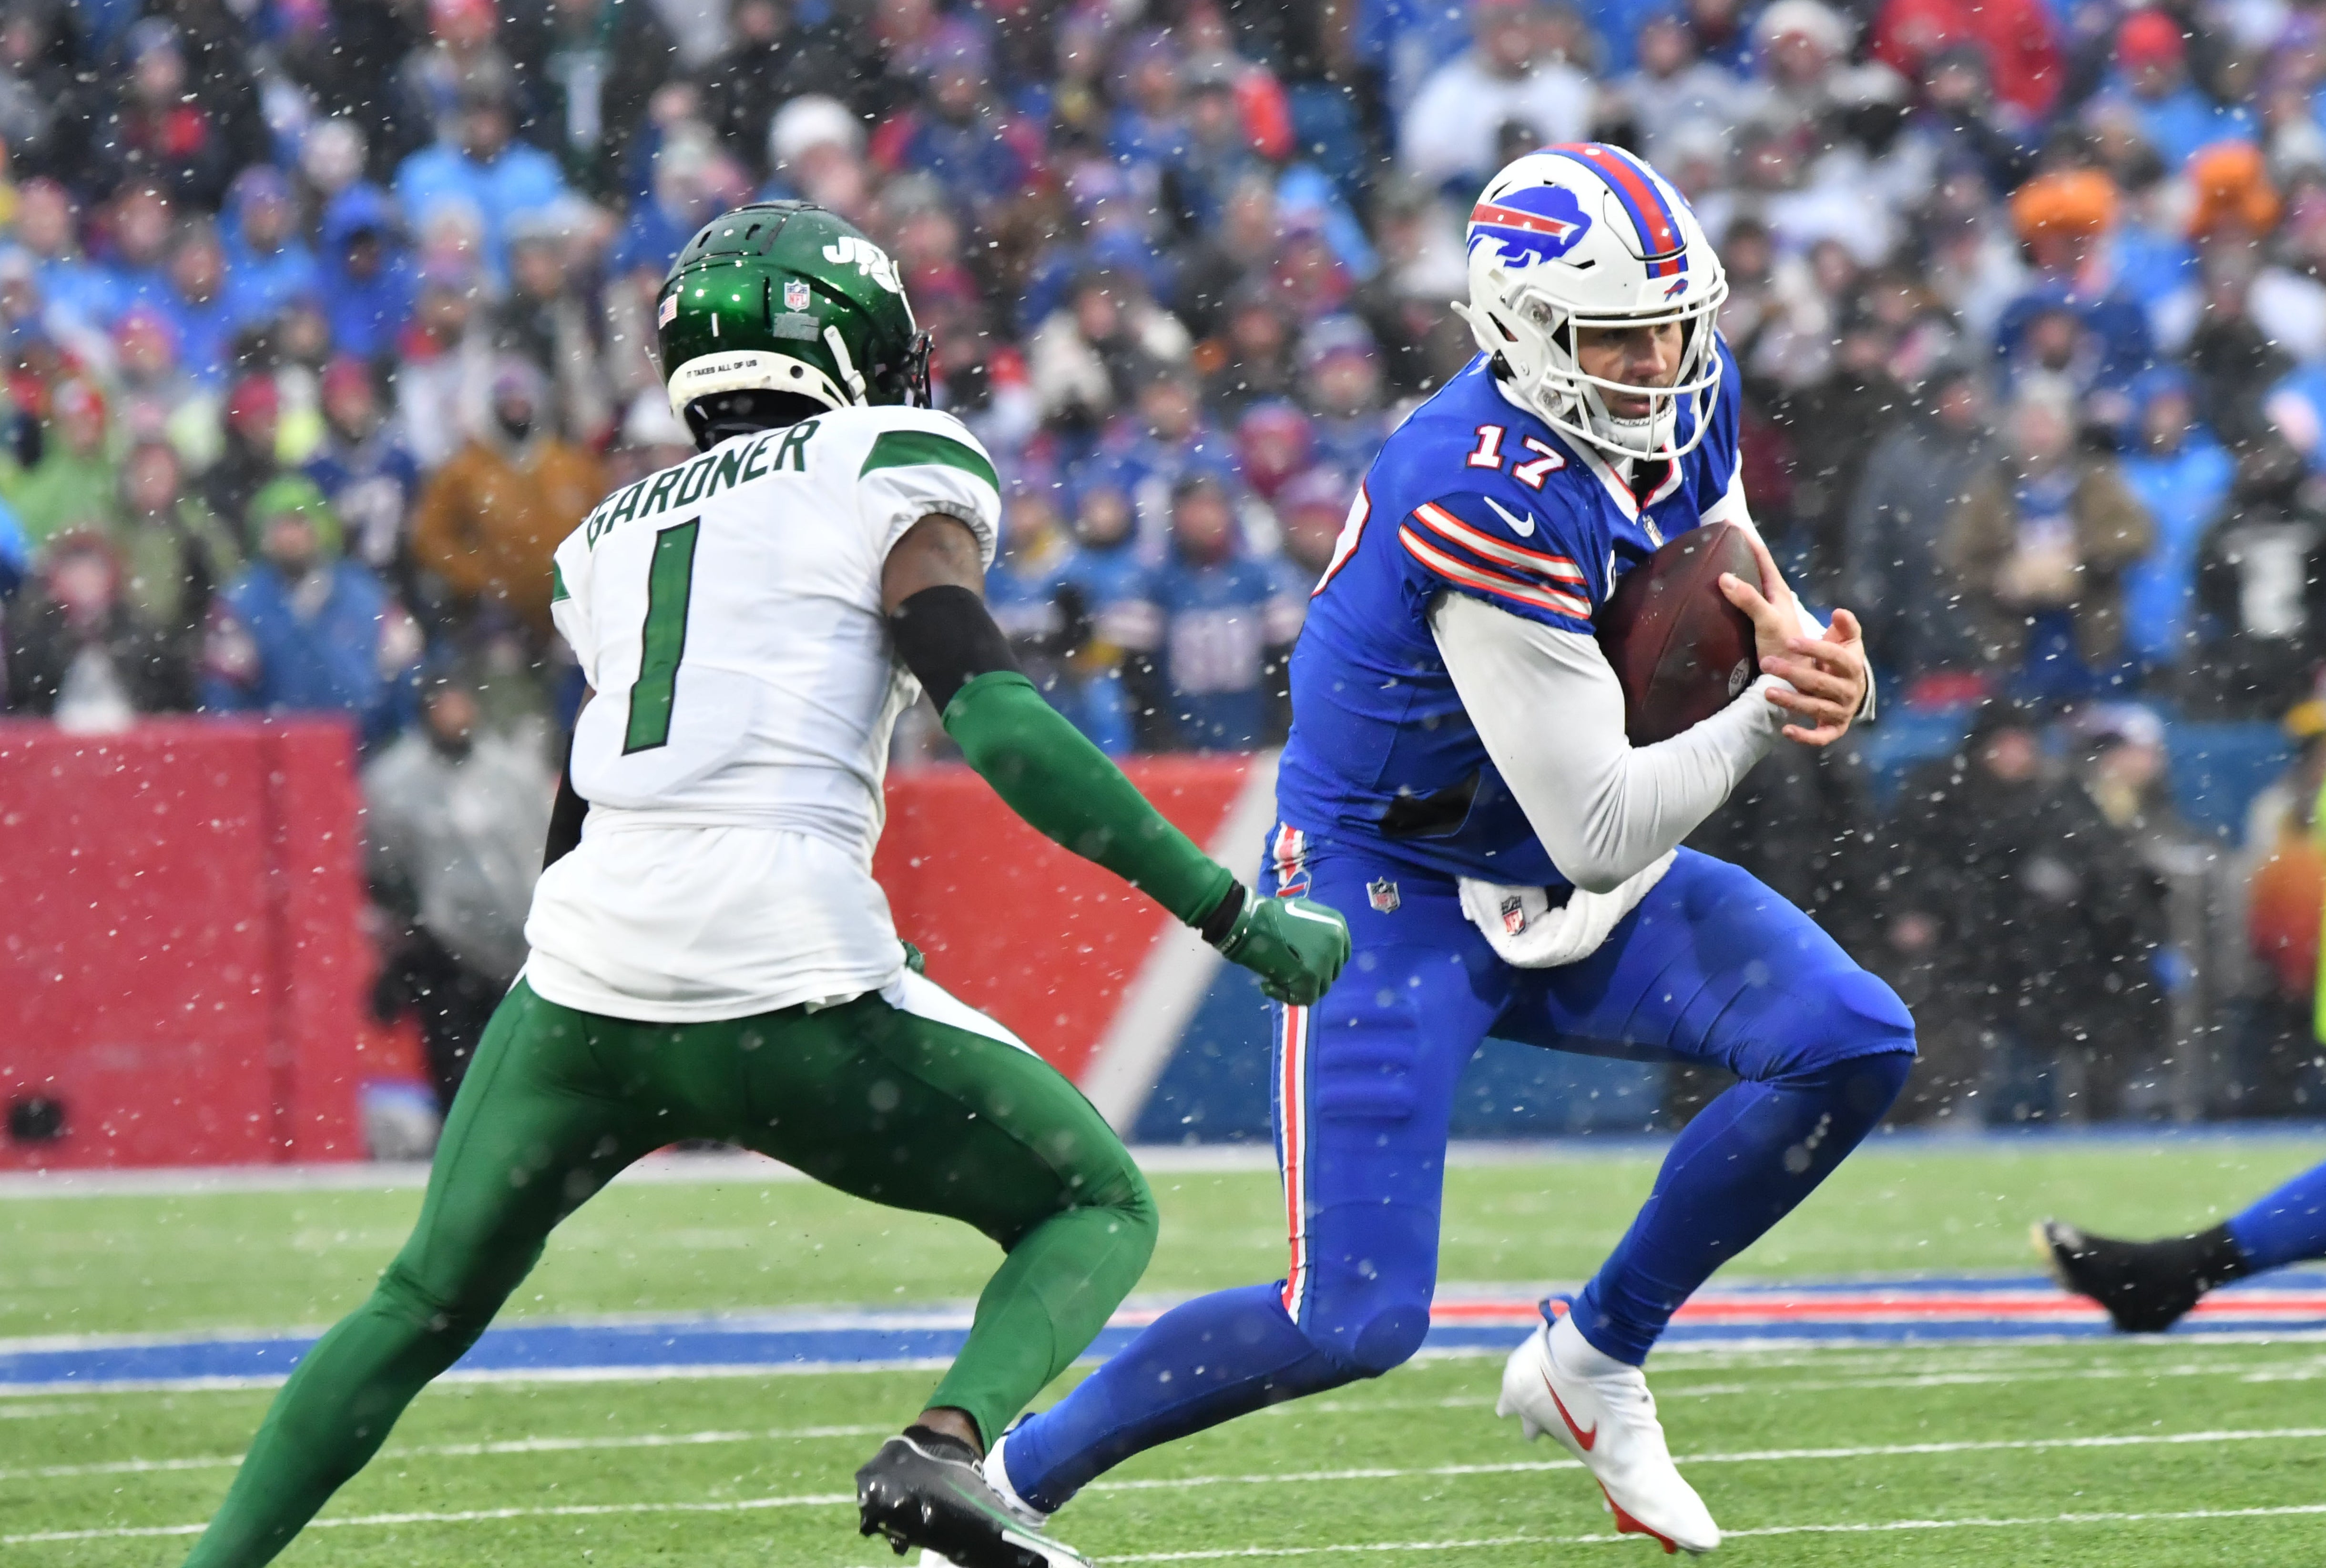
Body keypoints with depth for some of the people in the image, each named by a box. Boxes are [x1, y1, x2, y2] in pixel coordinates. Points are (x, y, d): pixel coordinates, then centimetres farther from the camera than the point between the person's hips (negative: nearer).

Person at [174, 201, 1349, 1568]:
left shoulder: (614, 536, 24)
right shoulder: (891, 478, 7)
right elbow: (999, 725, -7)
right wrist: (1234, 917, -5)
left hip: (585, 988, 5)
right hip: (787, 980, -5)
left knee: (423, 1308, 25)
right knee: (1102, 1212, 13)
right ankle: (949, 1445, -14)